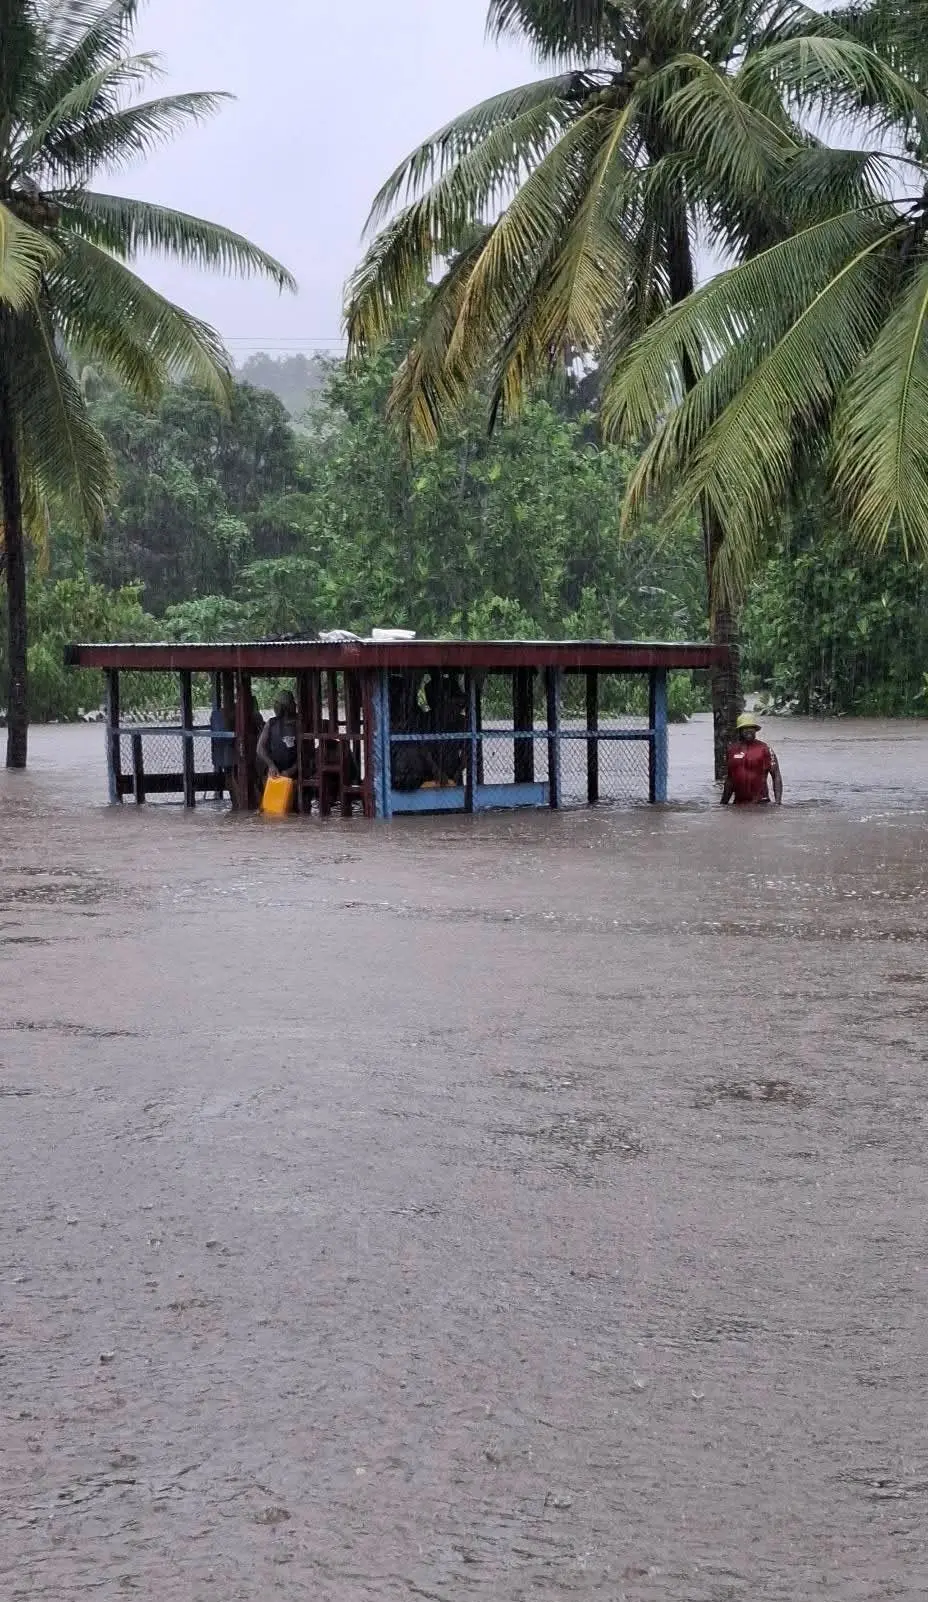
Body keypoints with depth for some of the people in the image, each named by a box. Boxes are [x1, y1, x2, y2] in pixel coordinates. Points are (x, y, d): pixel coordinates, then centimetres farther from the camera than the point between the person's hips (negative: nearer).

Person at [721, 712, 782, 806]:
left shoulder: (764, 749, -3)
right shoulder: (732, 750, 9)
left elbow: (776, 776, -4)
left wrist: (778, 802, -12)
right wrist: (723, 803, 19)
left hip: (759, 804, -4)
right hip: (738, 805, 4)